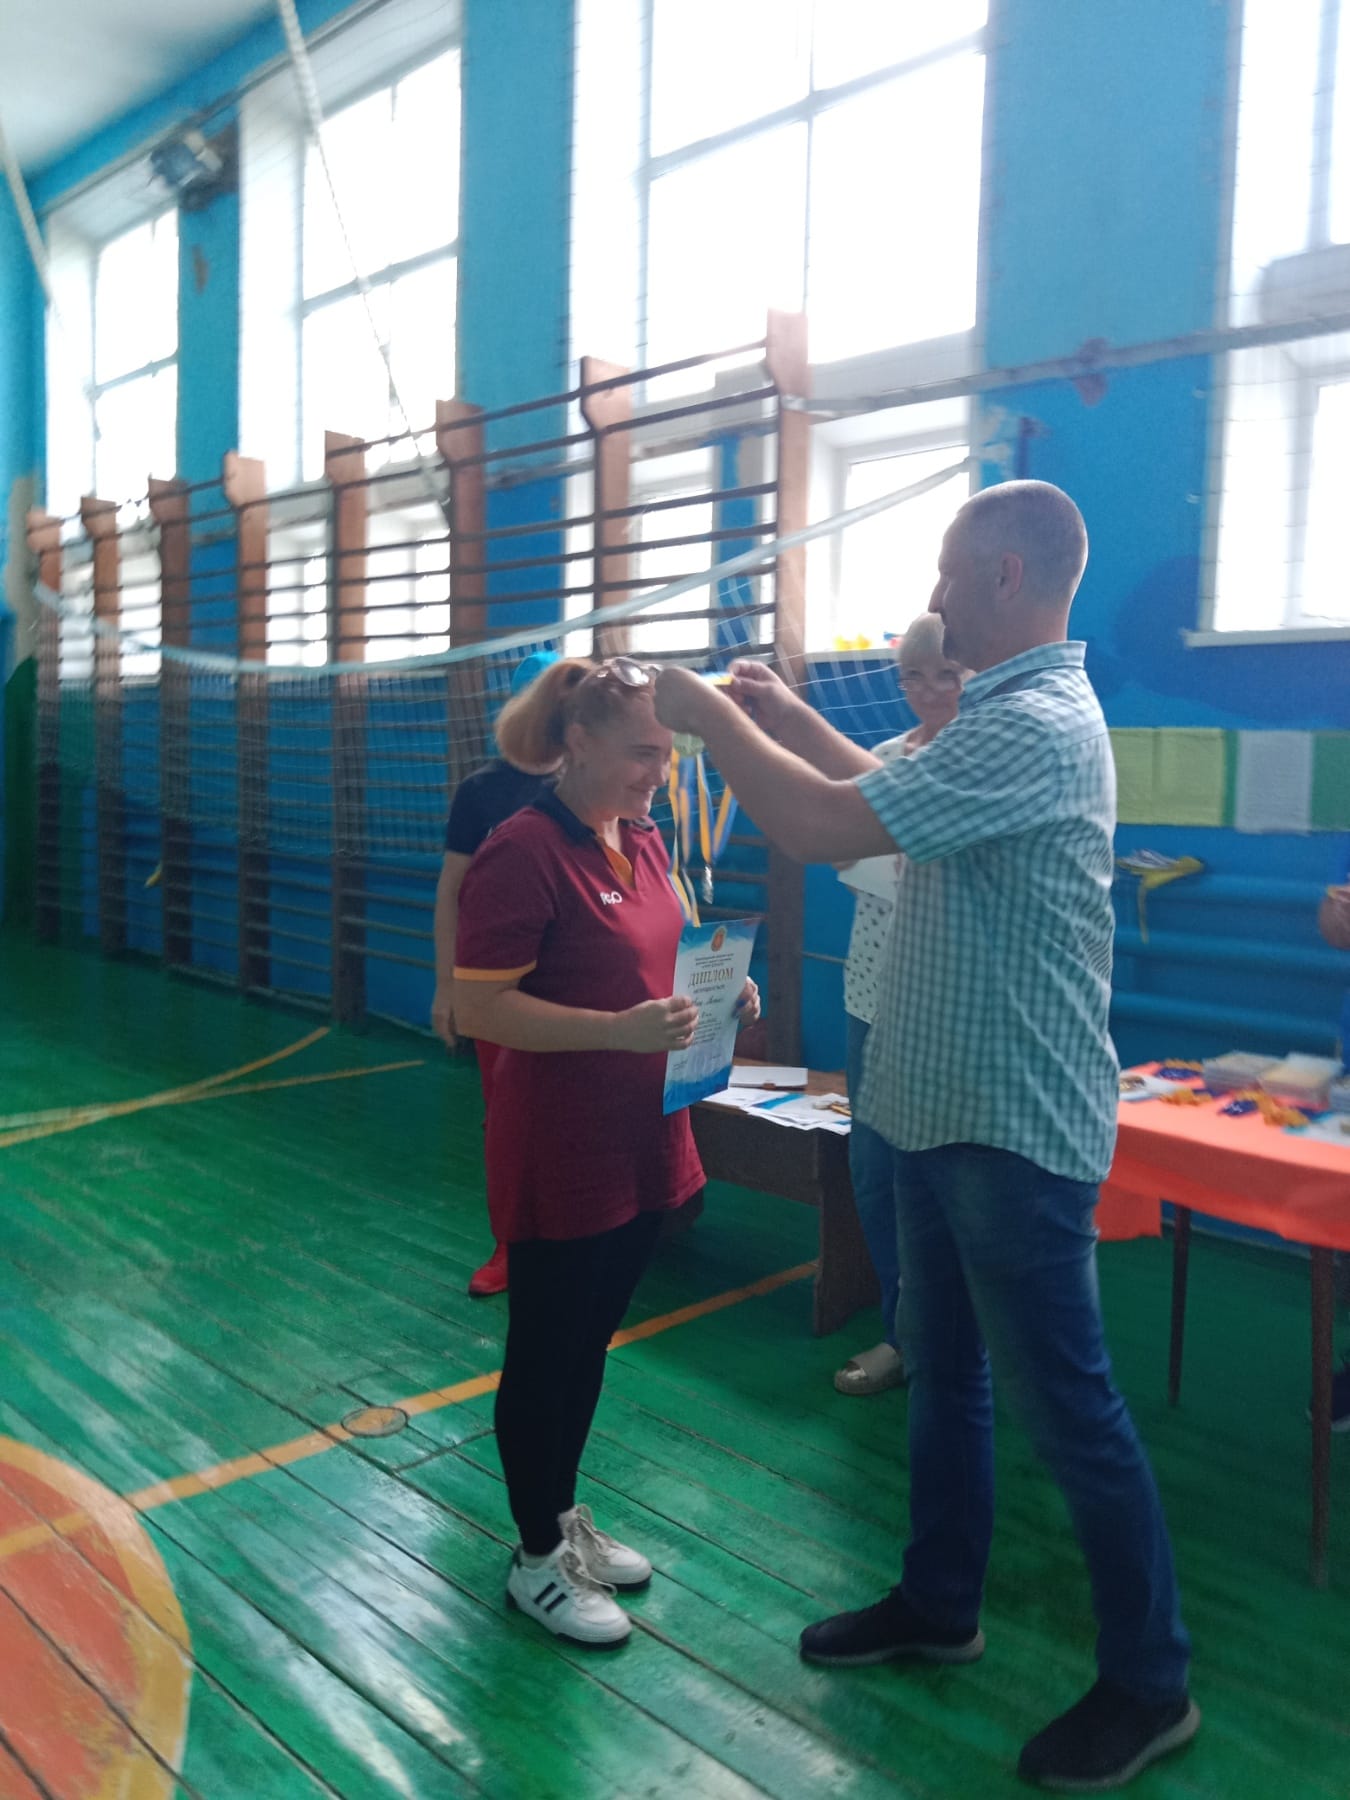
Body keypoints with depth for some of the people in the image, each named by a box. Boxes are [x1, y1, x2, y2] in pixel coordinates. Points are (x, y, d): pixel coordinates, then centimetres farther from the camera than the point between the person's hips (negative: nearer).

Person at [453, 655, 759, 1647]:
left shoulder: (643, 841, 7)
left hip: (640, 1140, 8)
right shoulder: (526, 851, -18)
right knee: (546, 1351, 8)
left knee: (590, 1339, 20)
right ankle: (538, 1559, 27)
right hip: (560, 1150, -8)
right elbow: (478, 1006, -21)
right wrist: (620, 1030, -29)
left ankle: (564, 1517, 39)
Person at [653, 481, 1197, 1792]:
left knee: (1066, 1404, 3)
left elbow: (826, 828, -27)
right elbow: (899, 796, 27)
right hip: (949, 1112, 10)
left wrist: (711, 719, -13)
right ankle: (938, 1604, 38)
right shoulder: (1013, 713, 11)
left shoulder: (1033, 726, -22)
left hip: (1013, 1131, -10)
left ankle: (1149, 1683, 22)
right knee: (943, 1372, 20)